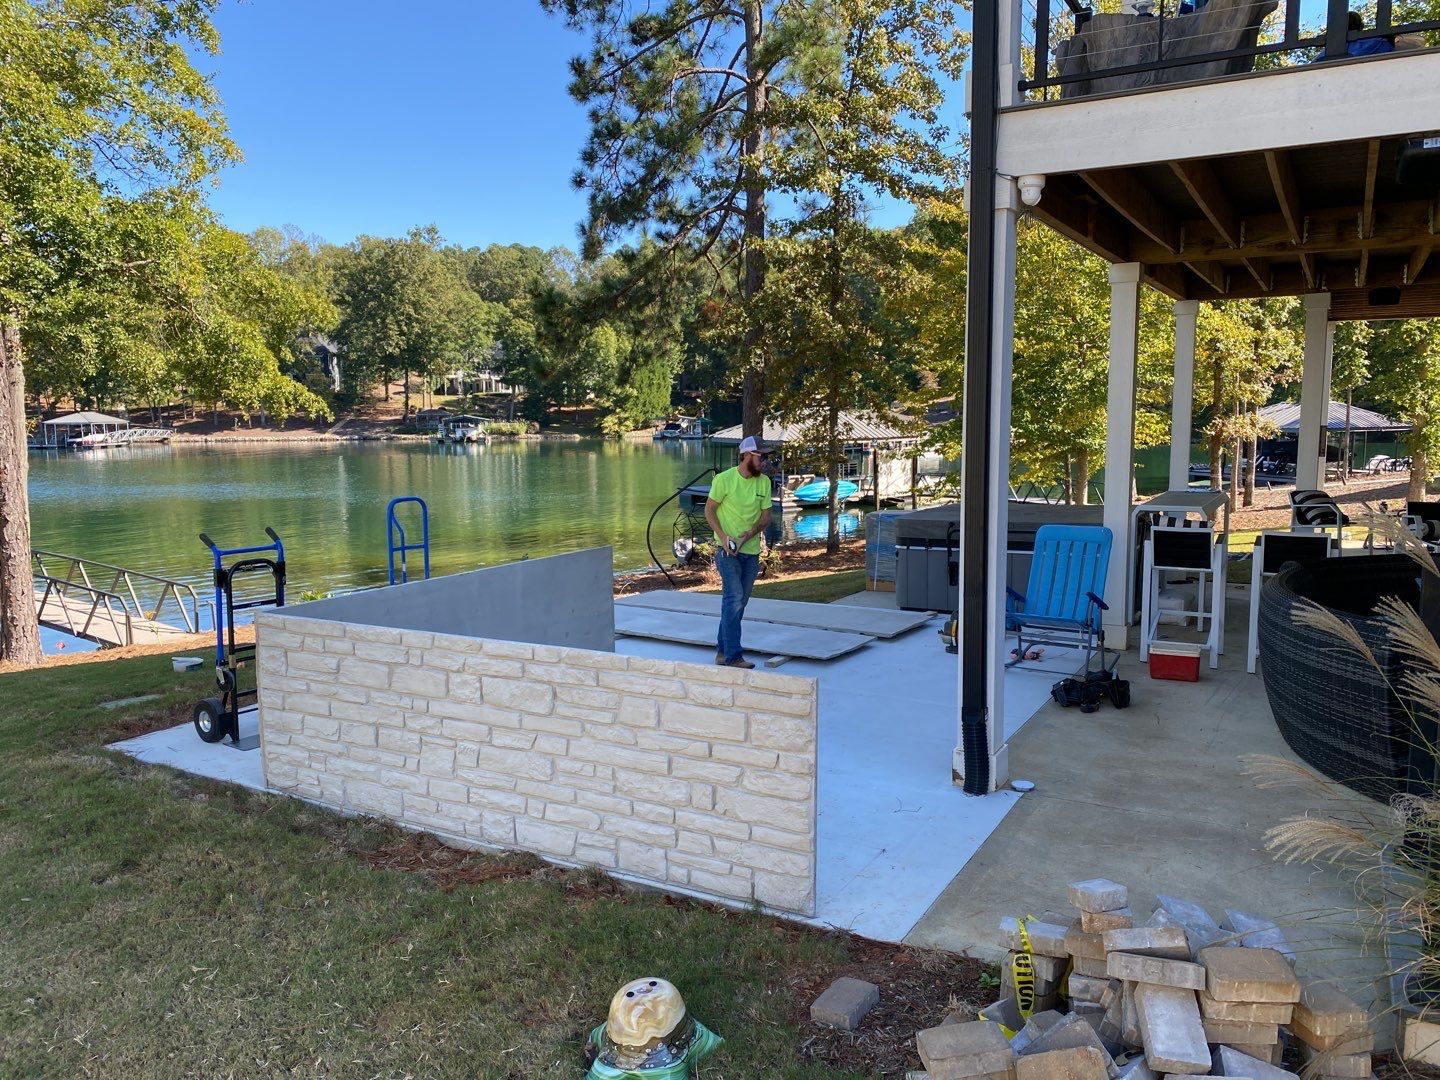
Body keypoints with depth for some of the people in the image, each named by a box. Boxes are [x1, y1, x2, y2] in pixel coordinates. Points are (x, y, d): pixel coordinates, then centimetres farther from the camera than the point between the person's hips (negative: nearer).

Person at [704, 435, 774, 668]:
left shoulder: (764, 482, 2)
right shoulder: (724, 479, -12)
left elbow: (766, 517, 4)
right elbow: (709, 510, -6)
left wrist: (749, 534, -14)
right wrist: (723, 537, -18)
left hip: (751, 551, 6)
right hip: (728, 551, -6)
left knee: (739, 602, 11)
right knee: (733, 600, -12)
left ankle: (722, 652, 22)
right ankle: (733, 657, -10)